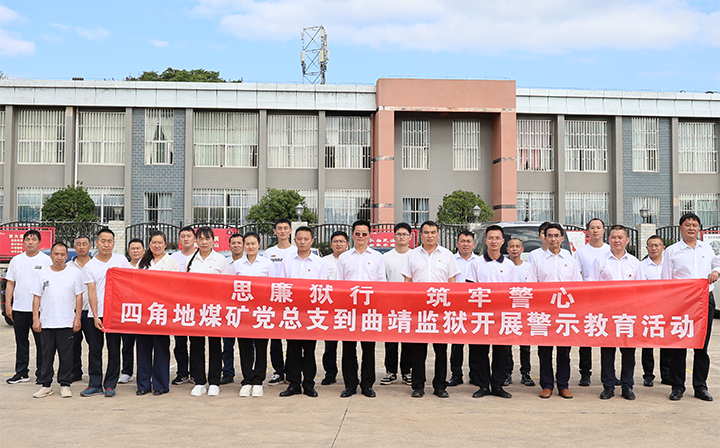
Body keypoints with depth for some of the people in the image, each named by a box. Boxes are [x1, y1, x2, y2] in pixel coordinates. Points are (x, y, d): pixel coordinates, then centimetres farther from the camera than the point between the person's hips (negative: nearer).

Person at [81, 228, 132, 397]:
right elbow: (92, 292, -1)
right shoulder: (89, 266, 4)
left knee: (114, 350, 3)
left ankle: (110, 385, 12)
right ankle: (95, 384, 14)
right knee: (94, 350, 4)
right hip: (96, 314, 1)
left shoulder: (121, 260, 5)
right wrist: (95, 316, -9)